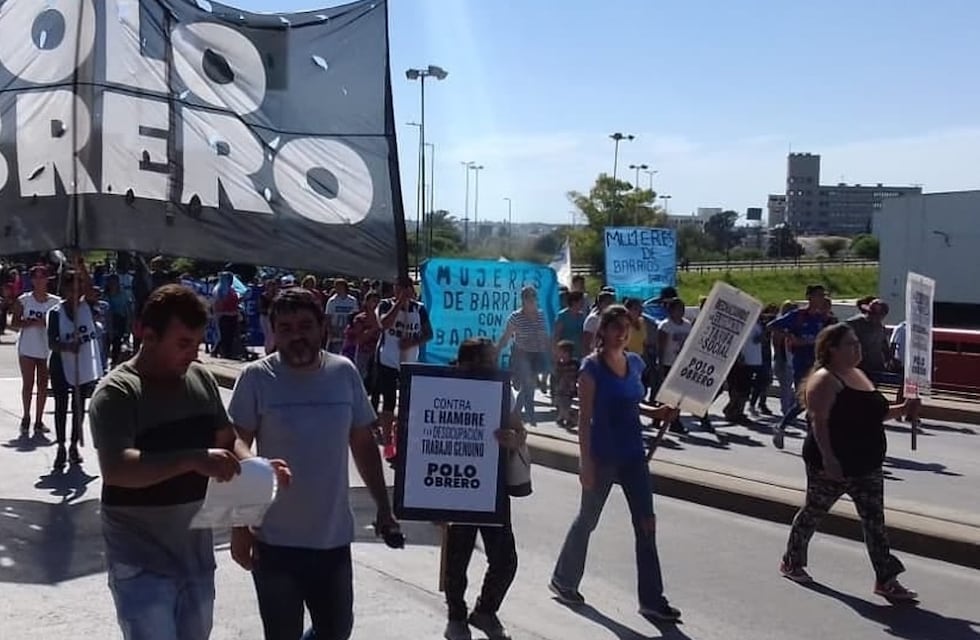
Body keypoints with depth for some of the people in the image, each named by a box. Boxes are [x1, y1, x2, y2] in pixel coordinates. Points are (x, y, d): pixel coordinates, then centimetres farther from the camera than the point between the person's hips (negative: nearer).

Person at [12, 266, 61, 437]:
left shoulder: (55, 302, 1)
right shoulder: (23, 300, -1)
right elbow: (14, 323, -4)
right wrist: (34, 322, -18)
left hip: (47, 349, 1)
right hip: (27, 348, -1)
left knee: (43, 385, 4)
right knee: (27, 384, 2)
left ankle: (38, 421, 14)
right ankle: (26, 418, 19)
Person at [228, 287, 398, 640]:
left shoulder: (345, 373, -1)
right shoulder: (256, 378, -11)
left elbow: (364, 446, 8)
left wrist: (383, 507, 7)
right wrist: (239, 526, -9)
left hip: (334, 538, 3)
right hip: (275, 542, -3)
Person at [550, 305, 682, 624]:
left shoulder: (635, 362, 7)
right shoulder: (592, 366, -12)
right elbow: (585, 417, -13)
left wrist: (659, 413, 2)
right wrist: (585, 462, -16)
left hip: (633, 454, 6)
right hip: (603, 455, -6)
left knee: (646, 524, 3)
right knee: (587, 519, 10)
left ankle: (651, 599, 11)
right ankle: (563, 580, 30)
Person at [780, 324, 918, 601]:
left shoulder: (859, 375, 13)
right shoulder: (824, 379, -14)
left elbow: (872, 414, 23)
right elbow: (819, 421, -22)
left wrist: (900, 410, 7)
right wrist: (828, 458, -30)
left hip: (867, 465, 8)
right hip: (832, 465, -8)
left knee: (874, 521, 4)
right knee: (813, 512, 9)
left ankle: (886, 580, 8)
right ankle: (792, 562, 27)